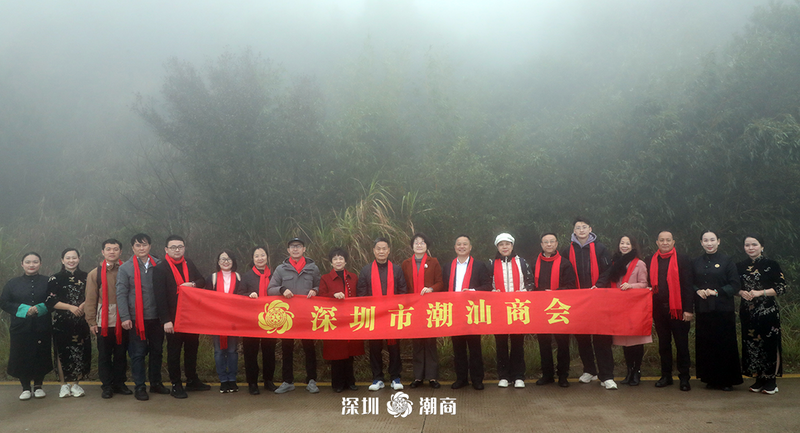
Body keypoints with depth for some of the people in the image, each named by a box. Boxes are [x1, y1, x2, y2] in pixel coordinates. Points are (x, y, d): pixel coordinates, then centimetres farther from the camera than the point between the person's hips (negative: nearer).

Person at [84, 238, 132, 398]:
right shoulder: (95, 274, 7)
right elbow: (90, 300, 4)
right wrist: (91, 322, -2)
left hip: (122, 322, 0)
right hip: (103, 322, 0)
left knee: (121, 355, 8)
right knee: (104, 356, 5)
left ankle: (119, 383, 20)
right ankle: (106, 386, 15)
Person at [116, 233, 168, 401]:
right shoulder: (125, 268, 1)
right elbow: (121, 294, -3)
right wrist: (125, 317, -11)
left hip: (156, 317, 3)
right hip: (137, 319, -3)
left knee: (157, 351, 11)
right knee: (138, 353, 1)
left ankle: (156, 383, 24)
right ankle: (139, 386, 10)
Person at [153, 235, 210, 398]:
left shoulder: (189, 264, 9)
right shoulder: (160, 268, -8)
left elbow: (202, 281, 14)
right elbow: (160, 296, -13)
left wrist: (193, 284, -10)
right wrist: (166, 320, -19)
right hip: (173, 317, -6)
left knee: (192, 348, 13)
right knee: (174, 351, 4)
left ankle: (192, 380, 25)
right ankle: (176, 385, 13)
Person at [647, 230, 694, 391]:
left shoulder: (682, 261, -2)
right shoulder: (651, 262, 9)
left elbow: (688, 286, -6)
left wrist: (688, 309, -12)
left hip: (677, 309, -4)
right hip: (658, 309, 4)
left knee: (682, 344, 3)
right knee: (663, 344, 11)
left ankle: (684, 377, 11)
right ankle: (666, 376, 19)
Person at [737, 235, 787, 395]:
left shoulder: (771, 265, -3)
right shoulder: (740, 266, 8)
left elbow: (782, 287, -6)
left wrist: (761, 292, -16)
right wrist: (741, 292, -8)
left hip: (767, 311, -4)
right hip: (747, 312, 4)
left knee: (769, 343, -3)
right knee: (751, 344, 5)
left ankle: (771, 380, 7)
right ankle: (759, 378, 15)